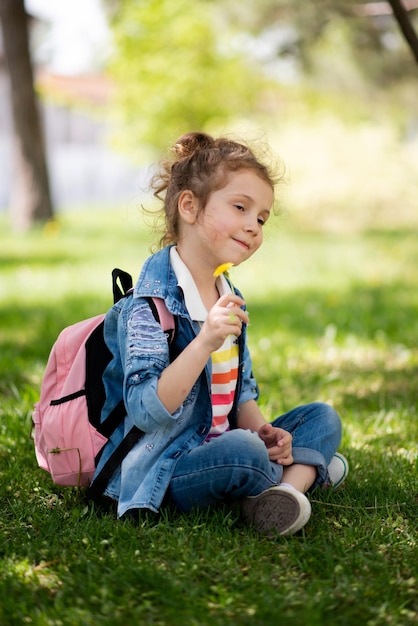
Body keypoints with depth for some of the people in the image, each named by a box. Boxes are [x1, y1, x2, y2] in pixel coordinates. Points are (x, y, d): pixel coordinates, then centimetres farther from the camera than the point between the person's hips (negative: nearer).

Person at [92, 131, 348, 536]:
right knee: (242, 452, -36)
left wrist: (260, 429, -4)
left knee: (323, 418, 7)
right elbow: (146, 411, -28)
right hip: (162, 470, -9)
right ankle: (307, 466, -5)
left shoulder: (228, 298, 10)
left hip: (217, 447, 9)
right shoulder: (152, 304, -18)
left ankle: (289, 485, -20)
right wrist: (206, 342, -37)